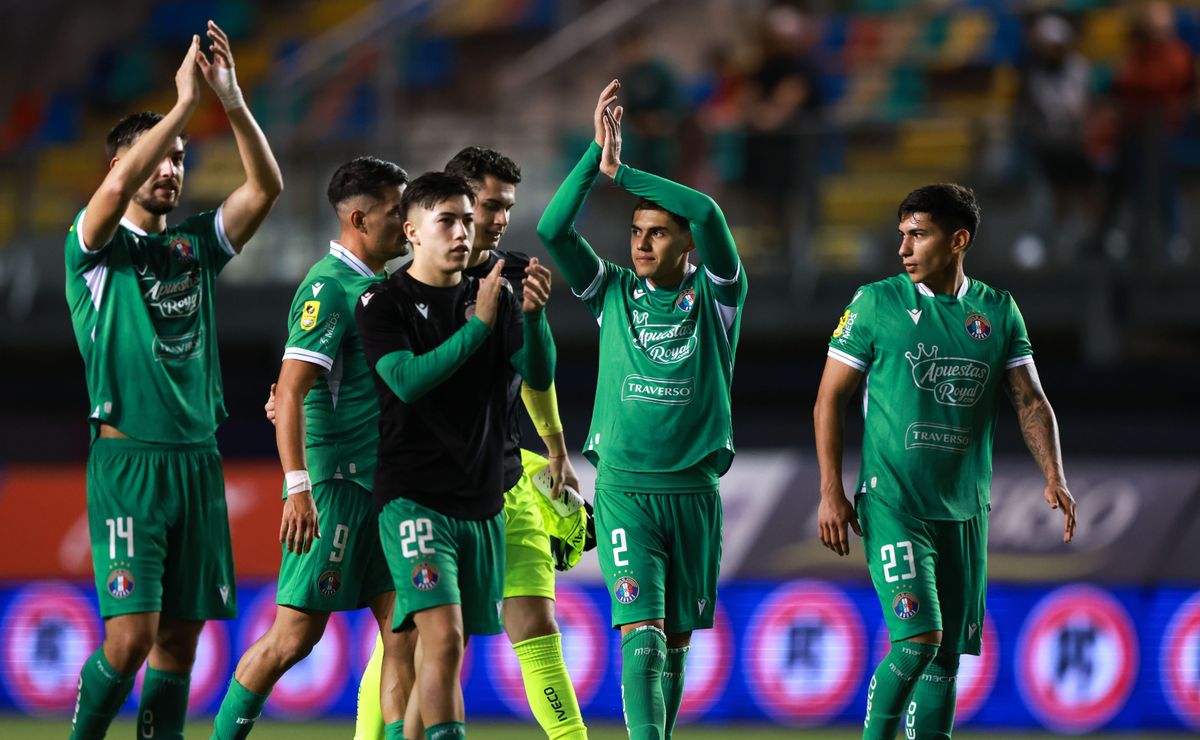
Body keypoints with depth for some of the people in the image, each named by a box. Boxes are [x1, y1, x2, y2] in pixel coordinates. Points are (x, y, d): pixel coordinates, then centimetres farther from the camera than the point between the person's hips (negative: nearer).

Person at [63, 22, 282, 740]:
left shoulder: (197, 244, 14)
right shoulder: (97, 247, 0)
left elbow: (267, 186, 3)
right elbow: (120, 185, -21)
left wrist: (232, 100, -8)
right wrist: (184, 102, -18)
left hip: (198, 460, 5)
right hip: (128, 459, -5)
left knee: (181, 637, 5)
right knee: (132, 634, -14)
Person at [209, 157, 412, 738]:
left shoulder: (378, 286, 15)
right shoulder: (329, 287, -13)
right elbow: (290, 393, -19)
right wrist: (298, 488, -26)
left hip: (381, 485, 9)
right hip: (334, 482, -9)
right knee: (296, 635, -5)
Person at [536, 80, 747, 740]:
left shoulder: (715, 297, 2)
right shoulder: (613, 293, 5)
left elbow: (708, 214, -15)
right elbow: (552, 229, -6)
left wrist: (621, 172, -13)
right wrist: (597, 153, -13)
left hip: (694, 489, 1)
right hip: (624, 487, -1)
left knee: (675, 640, 10)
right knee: (640, 632, -14)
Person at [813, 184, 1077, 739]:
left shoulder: (999, 312, 7)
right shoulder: (876, 303, -2)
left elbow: (1030, 401, 7)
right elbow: (829, 400, 1)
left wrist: (1053, 476, -9)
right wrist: (831, 492, -7)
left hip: (964, 508, 4)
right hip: (893, 502, -4)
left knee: (946, 655, 5)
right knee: (919, 639, -17)